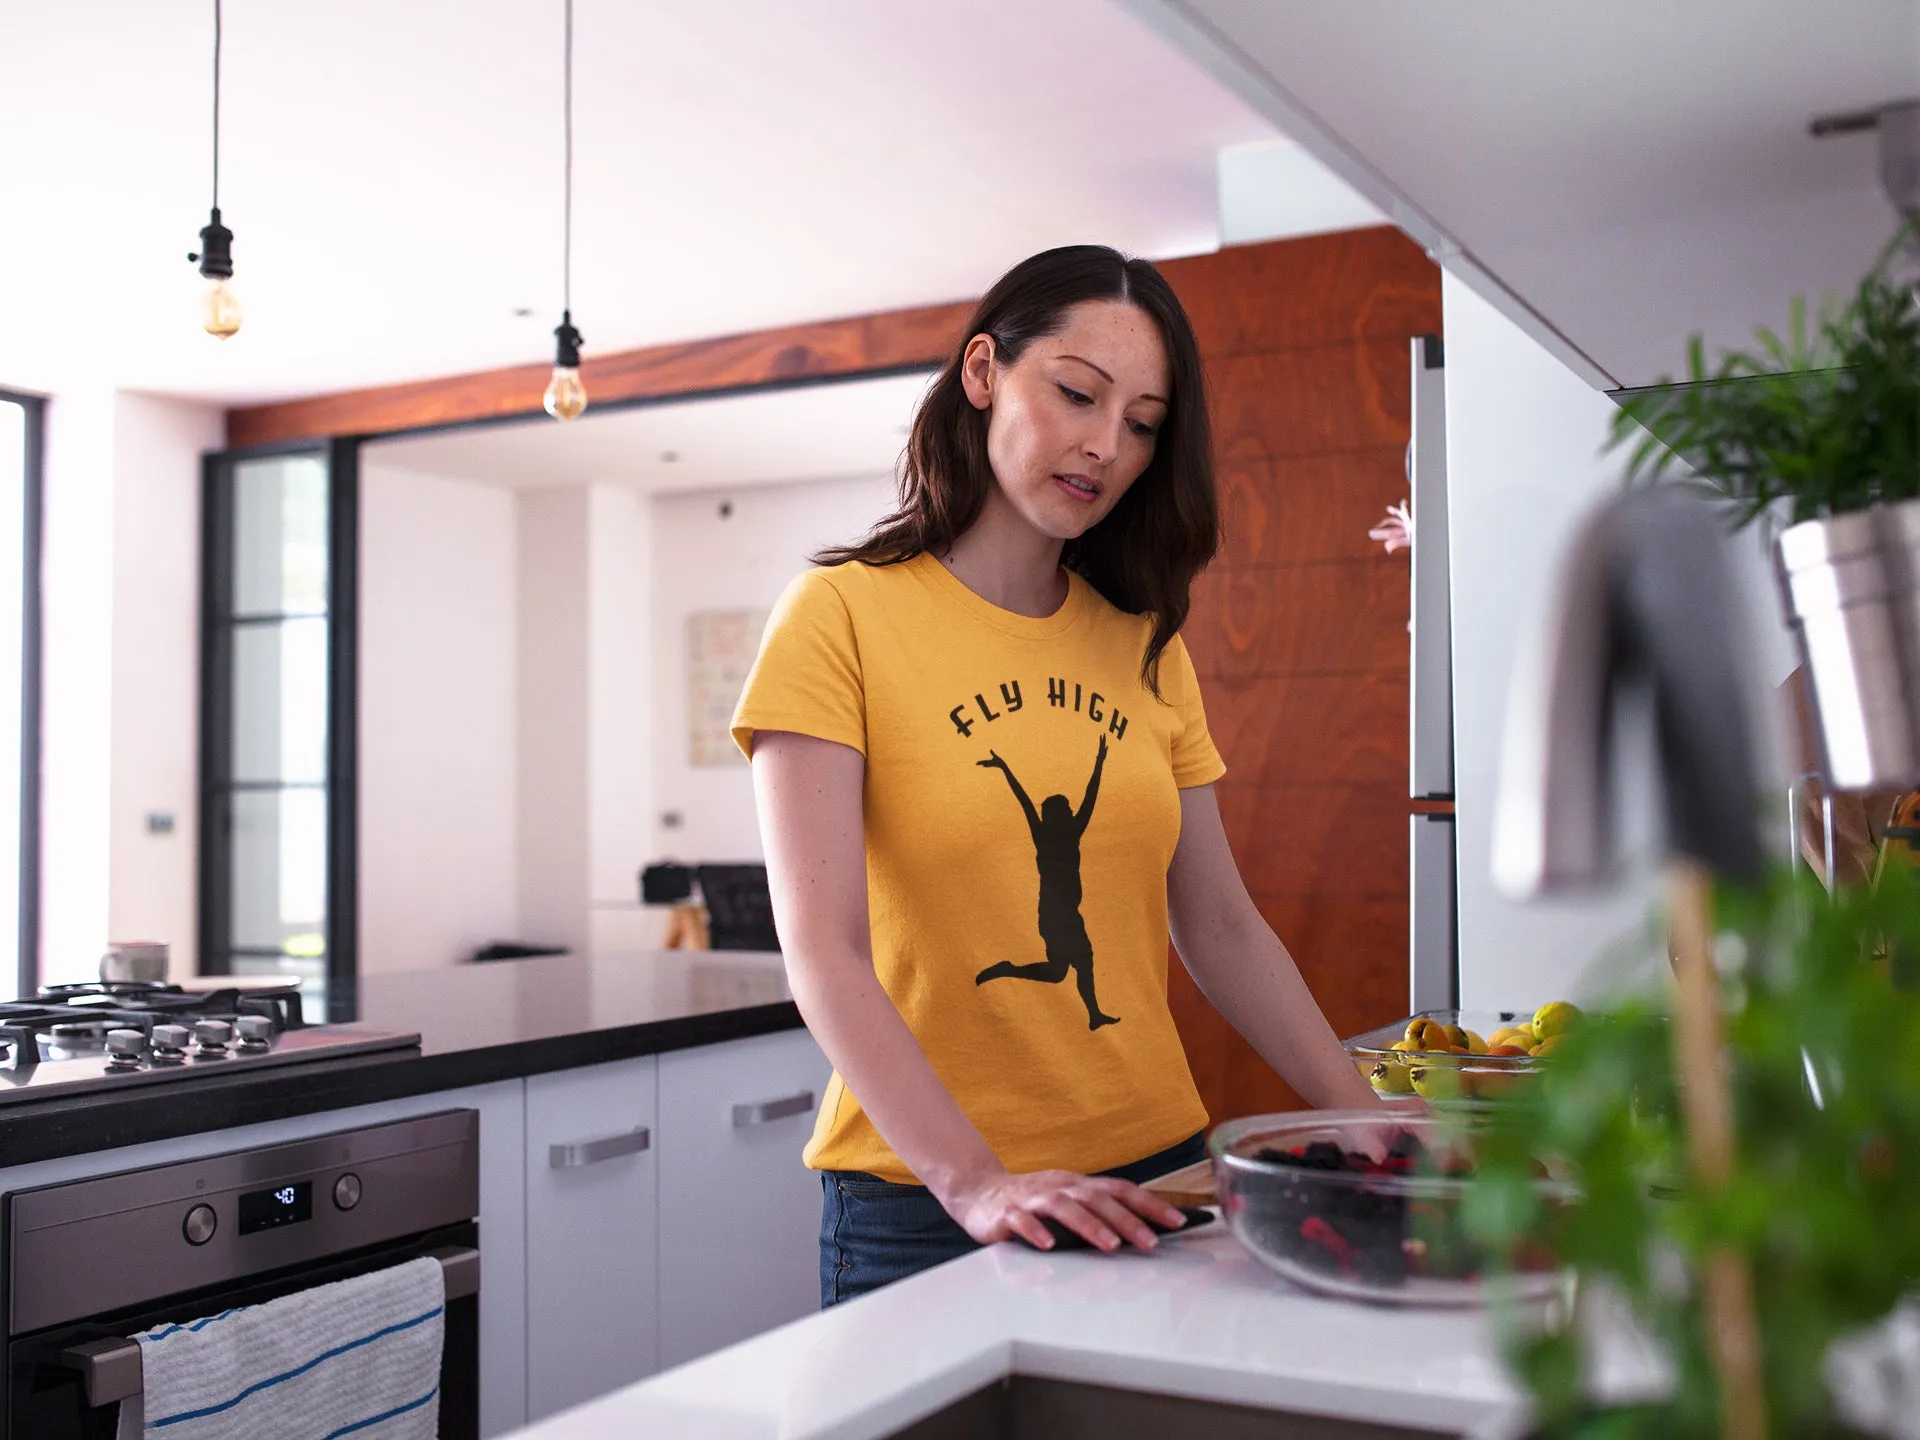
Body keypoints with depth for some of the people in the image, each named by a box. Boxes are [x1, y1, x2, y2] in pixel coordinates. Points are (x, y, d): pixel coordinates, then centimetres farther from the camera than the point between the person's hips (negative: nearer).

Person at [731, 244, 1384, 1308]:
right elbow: (824, 952, -16)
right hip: (924, 1208, -4)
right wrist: (977, 1184, -26)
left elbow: (1221, 929, 9)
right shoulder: (844, 614, -8)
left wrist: (1371, 1128, 0)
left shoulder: (1146, 646, 9)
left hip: (1150, 1183, 5)